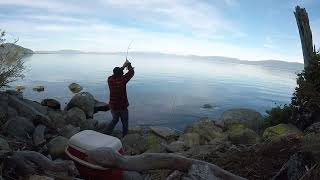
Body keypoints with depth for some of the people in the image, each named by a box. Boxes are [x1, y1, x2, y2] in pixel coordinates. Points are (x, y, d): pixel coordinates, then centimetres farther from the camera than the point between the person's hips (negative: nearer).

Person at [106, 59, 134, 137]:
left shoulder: (110, 80, -9)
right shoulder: (122, 80, -20)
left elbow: (115, 74, 13)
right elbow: (131, 73, -7)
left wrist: (123, 66, 18)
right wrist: (129, 64, 9)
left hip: (113, 106, 4)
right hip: (122, 106, -4)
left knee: (114, 119, 27)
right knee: (125, 123, 15)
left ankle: (108, 134, 25)